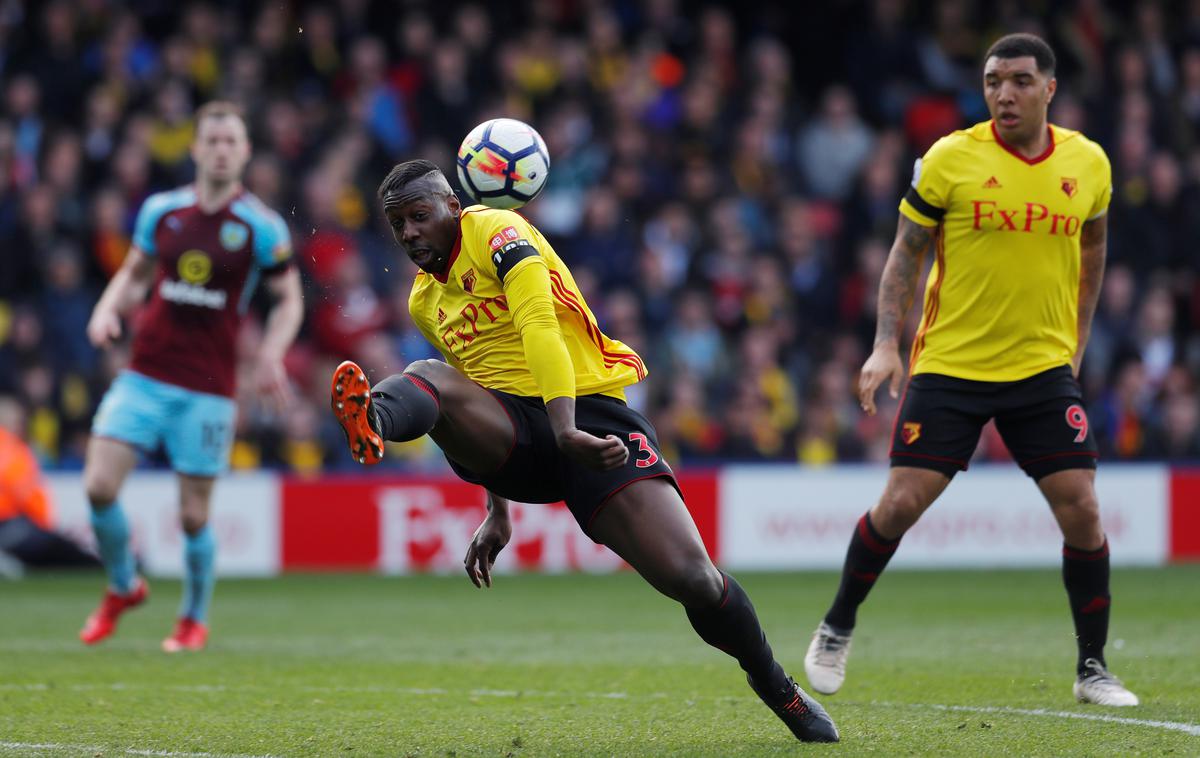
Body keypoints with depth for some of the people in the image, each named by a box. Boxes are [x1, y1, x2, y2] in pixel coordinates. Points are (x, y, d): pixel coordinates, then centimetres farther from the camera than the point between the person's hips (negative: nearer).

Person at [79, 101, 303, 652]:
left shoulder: (261, 226, -3)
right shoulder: (161, 210, 5)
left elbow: (289, 299, 6)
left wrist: (271, 354, -11)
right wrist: (108, 309, -3)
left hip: (207, 390, -2)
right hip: (145, 375, 2)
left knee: (193, 513, 0)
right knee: (99, 486, -10)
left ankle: (194, 618, 25)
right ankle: (122, 588, 16)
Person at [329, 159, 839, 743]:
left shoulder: (496, 231, -4)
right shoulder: (424, 302, 20)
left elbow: (539, 324, -18)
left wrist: (566, 429, -33)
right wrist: (497, 512, 27)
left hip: (587, 407, -5)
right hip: (510, 430, 5)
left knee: (689, 575, -17)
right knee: (430, 381, -29)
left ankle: (777, 687, 10)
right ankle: (374, 421, -68)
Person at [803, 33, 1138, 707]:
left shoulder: (1088, 164, 1)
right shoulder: (950, 159, -8)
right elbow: (906, 254, 0)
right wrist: (886, 345, -9)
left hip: (1044, 369, 2)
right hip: (949, 366, -2)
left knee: (1081, 510, -7)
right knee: (901, 503, -6)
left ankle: (1094, 669, 7)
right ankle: (837, 631, 18)